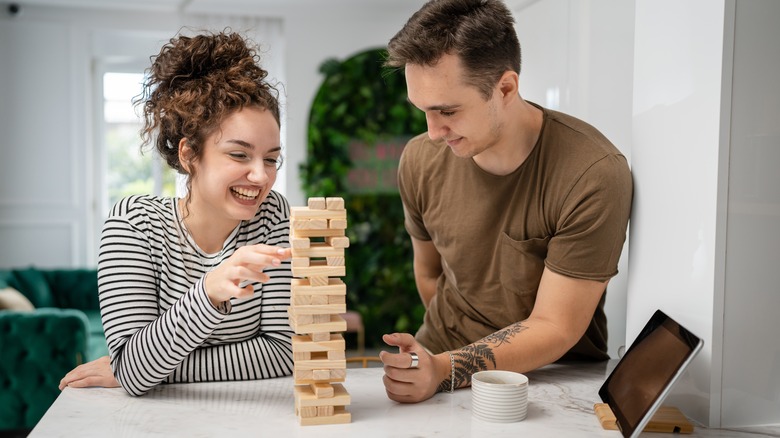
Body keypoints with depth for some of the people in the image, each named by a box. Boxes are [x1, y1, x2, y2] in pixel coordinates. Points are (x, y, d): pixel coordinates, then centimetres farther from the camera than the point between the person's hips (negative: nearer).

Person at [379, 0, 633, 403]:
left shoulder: (593, 174, -20)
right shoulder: (420, 159, -5)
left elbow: (555, 328, -18)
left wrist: (446, 370, -29)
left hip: (555, 376, -4)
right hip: (439, 358, 4)